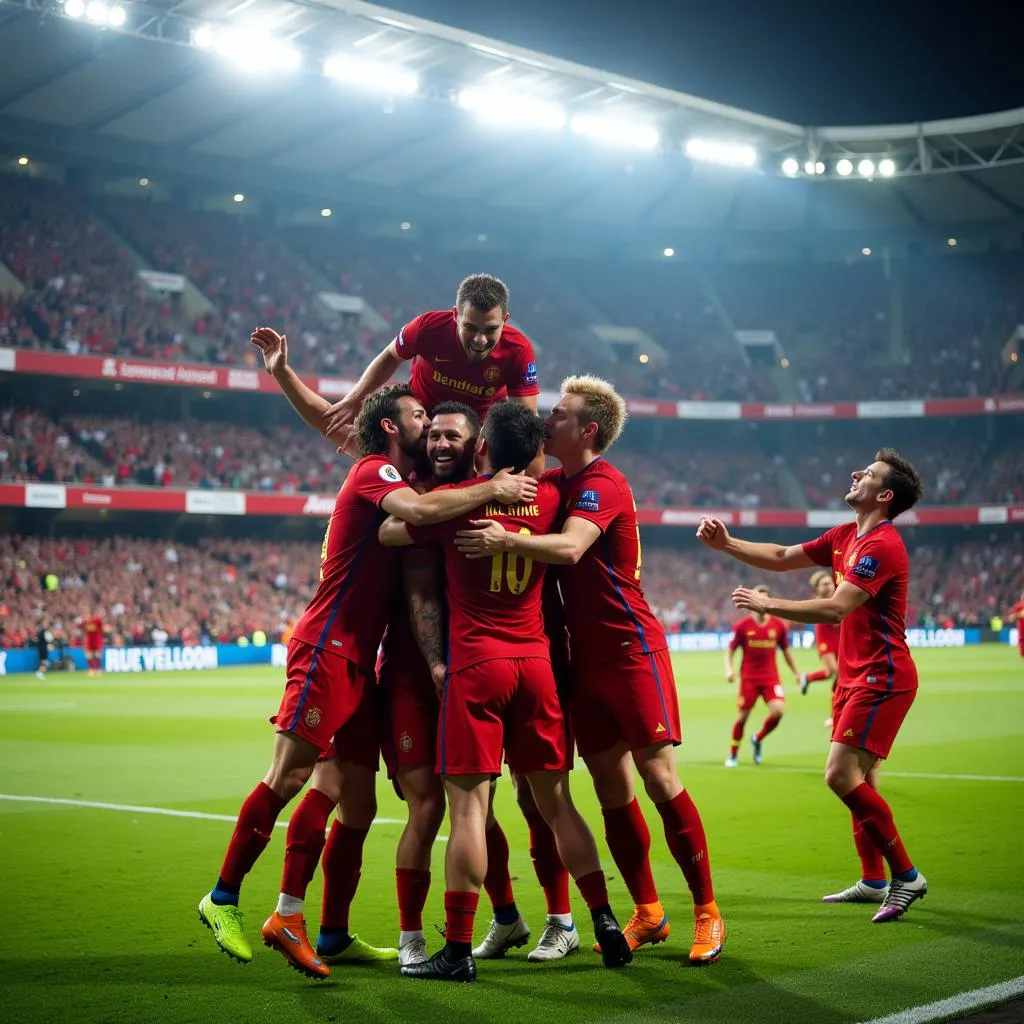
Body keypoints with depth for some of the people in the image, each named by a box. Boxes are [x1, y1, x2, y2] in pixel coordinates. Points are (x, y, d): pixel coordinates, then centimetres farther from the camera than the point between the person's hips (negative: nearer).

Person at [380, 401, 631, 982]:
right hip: (536, 660, 4)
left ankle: (459, 949, -6)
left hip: (475, 662, -4)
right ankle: (606, 923, 11)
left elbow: (388, 534, 10)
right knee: (557, 802, 11)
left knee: (468, 803, -5)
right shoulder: (547, 498, 5)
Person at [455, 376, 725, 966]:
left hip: (632, 650, -8)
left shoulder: (603, 483, -13)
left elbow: (570, 547, -30)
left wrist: (508, 540, -45)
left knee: (659, 779, -7)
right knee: (611, 790, 7)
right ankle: (648, 915, 16)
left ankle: (707, 912, 2)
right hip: (586, 657, 8)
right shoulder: (556, 485, 13)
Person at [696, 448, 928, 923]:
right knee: (859, 778, 13)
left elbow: (834, 609, -25)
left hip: (882, 678, -10)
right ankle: (873, 880, 23)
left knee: (841, 774, -15)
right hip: (856, 676, 10)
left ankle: (906, 876, -6)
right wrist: (726, 543, 7)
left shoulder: (881, 546, -18)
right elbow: (781, 557, 19)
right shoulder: (845, 537, 12)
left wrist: (769, 605, -18)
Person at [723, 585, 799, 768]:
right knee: (743, 716, -2)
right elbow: (730, 650, 2)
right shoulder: (743, 626, -3)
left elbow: (785, 650, 16)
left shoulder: (778, 625, 3)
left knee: (778, 710, -18)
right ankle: (733, 755, 17)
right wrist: (728, 669, -13)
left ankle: (758, 739, 11)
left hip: (771, 677, 2)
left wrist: (795, 672, 17)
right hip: (749, 678, -1)